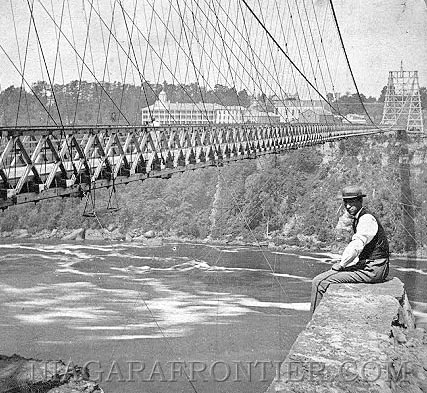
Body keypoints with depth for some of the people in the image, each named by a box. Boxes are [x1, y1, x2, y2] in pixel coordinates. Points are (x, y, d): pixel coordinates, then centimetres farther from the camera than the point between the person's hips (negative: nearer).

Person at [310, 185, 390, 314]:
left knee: (319, 283, -16)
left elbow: (356, 247, -25)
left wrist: (341, 265, -14)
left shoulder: (367, 219, -15)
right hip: (367, 266, 11)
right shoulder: (358, 218, 17)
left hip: (372, 270, -11)